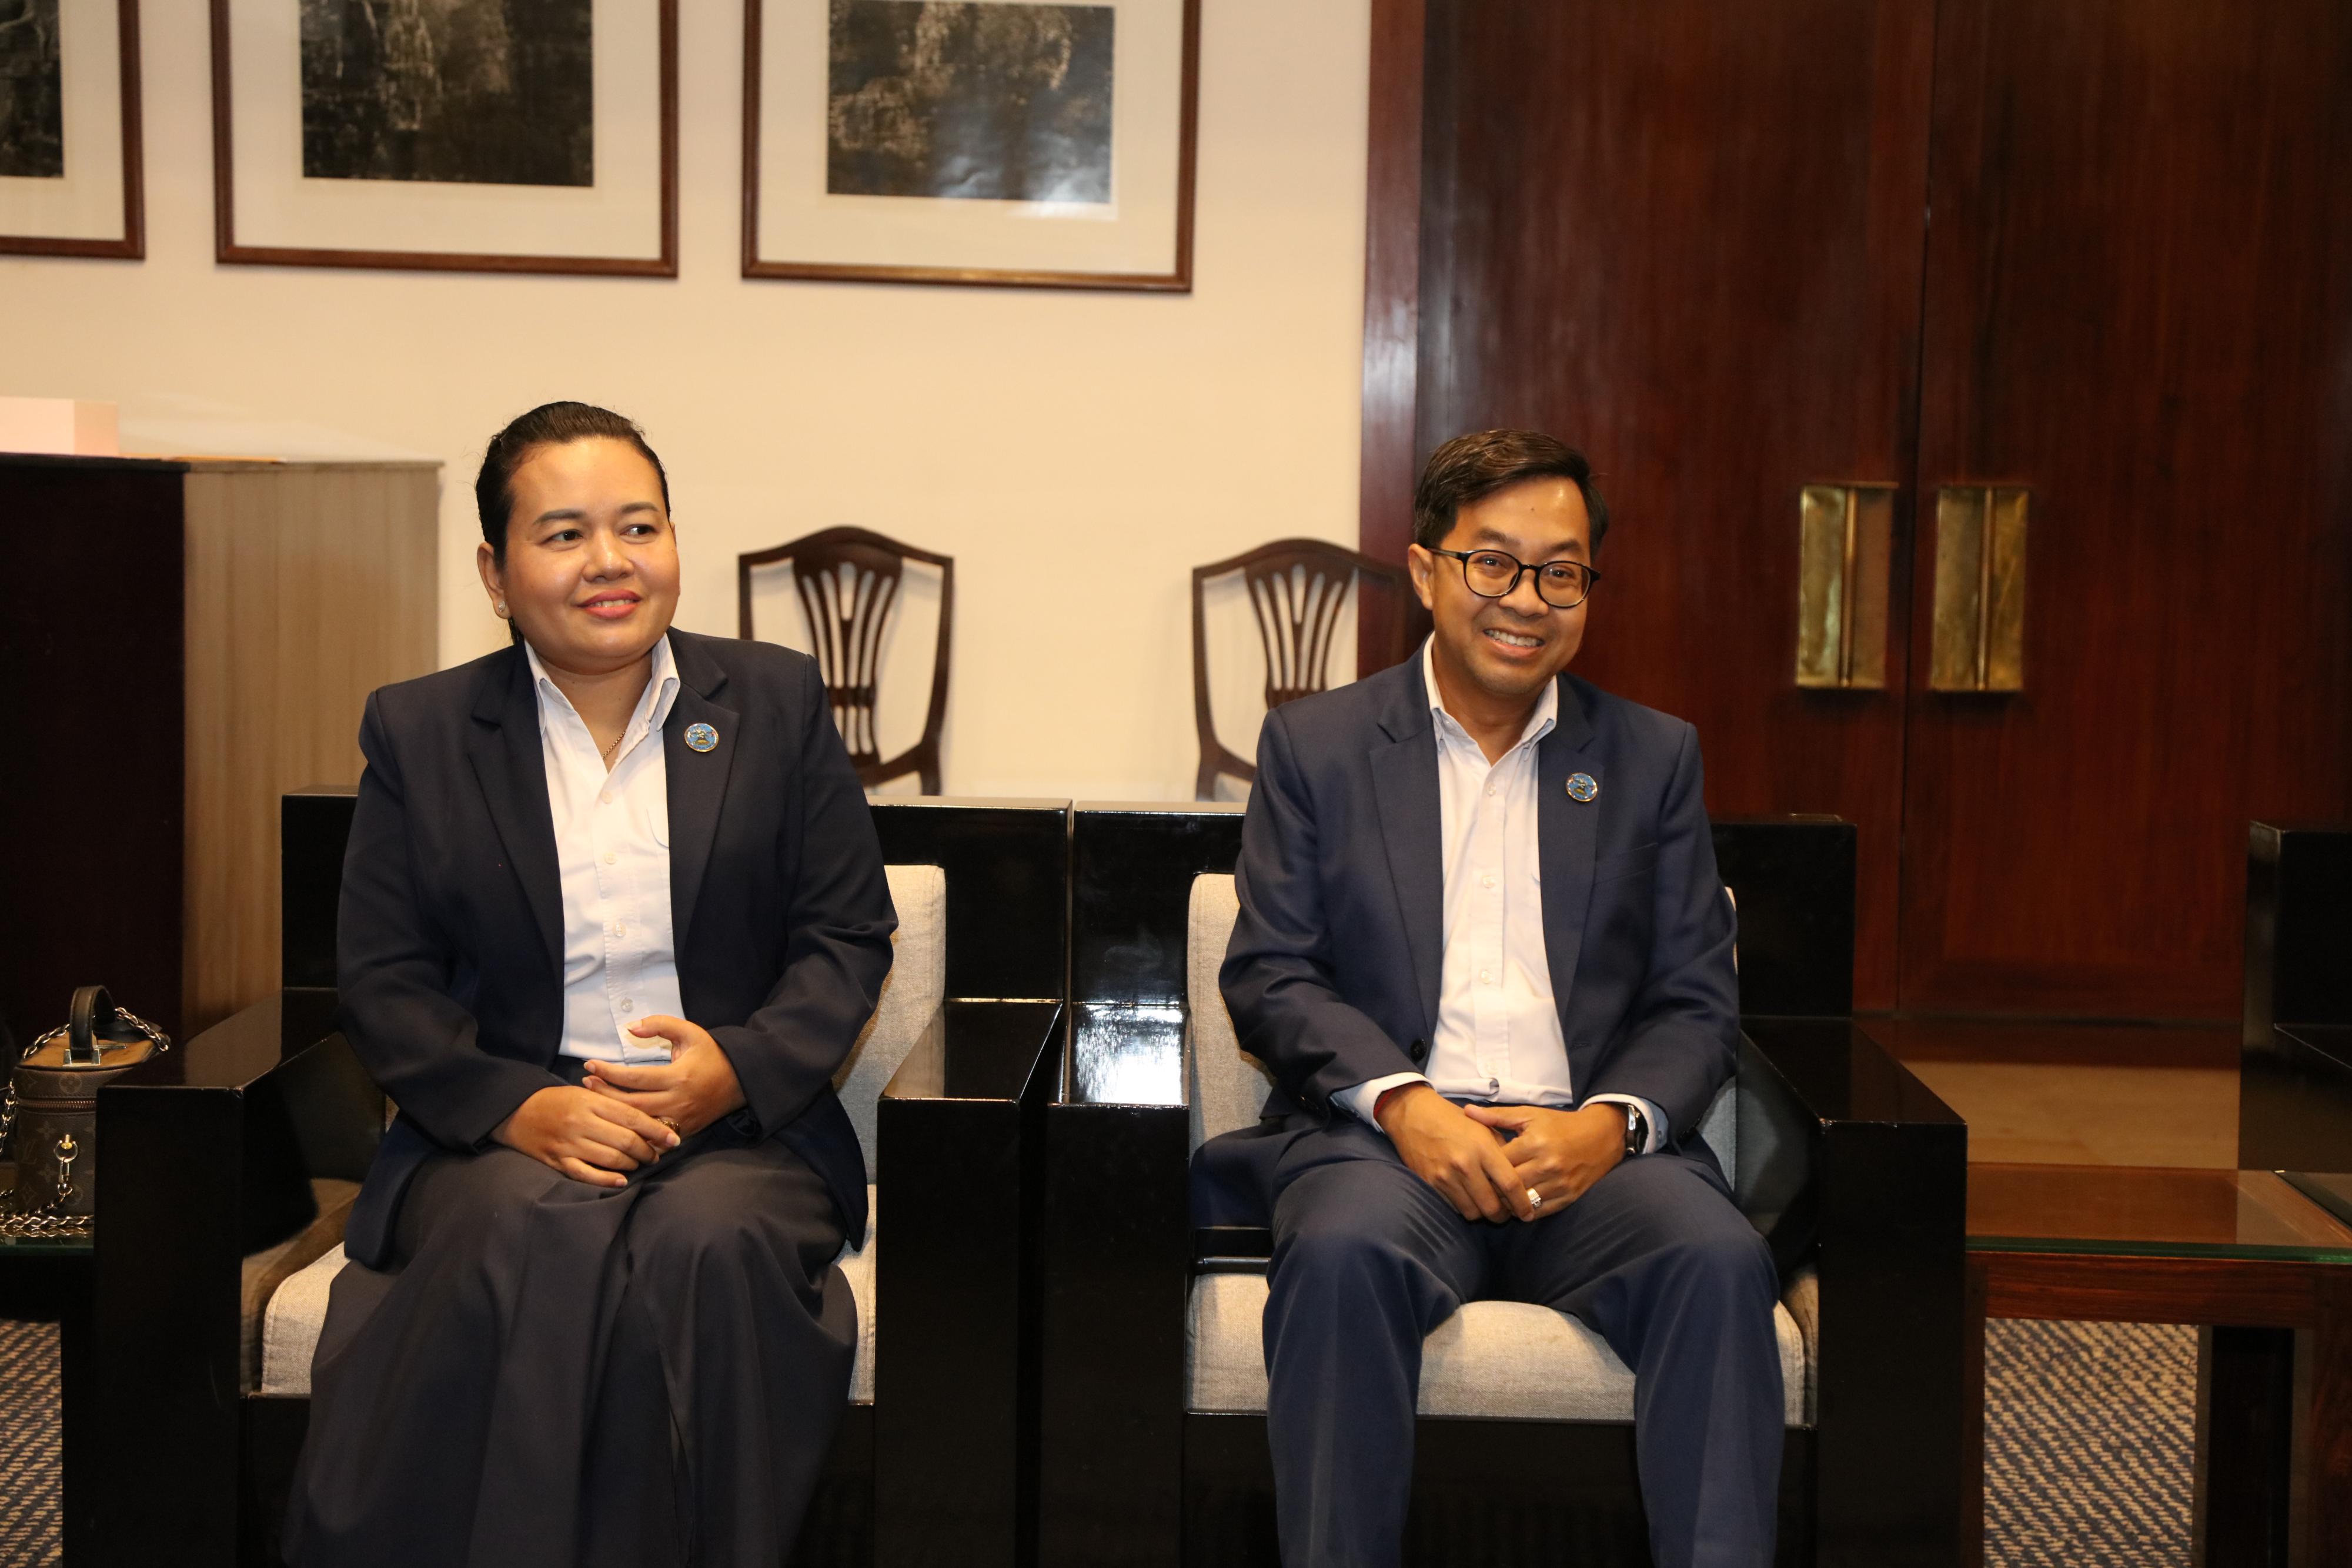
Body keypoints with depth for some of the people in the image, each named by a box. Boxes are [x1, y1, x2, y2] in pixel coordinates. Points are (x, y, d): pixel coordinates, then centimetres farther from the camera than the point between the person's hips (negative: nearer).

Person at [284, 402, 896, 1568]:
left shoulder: (776, 703, 9)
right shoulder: (418, 731, 9)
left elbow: (850, 936, 7)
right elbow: (383, 984, 4)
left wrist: (741, 1066, -12)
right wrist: (518, 1108, -13)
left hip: (742, 1130, 0)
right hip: (505, 1135, 0)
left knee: (710, 1244, -33)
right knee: (534, 1235, -33)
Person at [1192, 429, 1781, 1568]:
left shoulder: (1655, 759, 16)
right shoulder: (1314, 744, 12)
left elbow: (1697, 1004, 11)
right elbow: (1267, 977, 5)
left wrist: (1612, 1121, -10)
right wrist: (1401, 1101, -13)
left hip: (1589, 1148, 2)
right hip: (1382, 1134, -1)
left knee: (1721, 1259, -30)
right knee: (1344, 1252, -34)